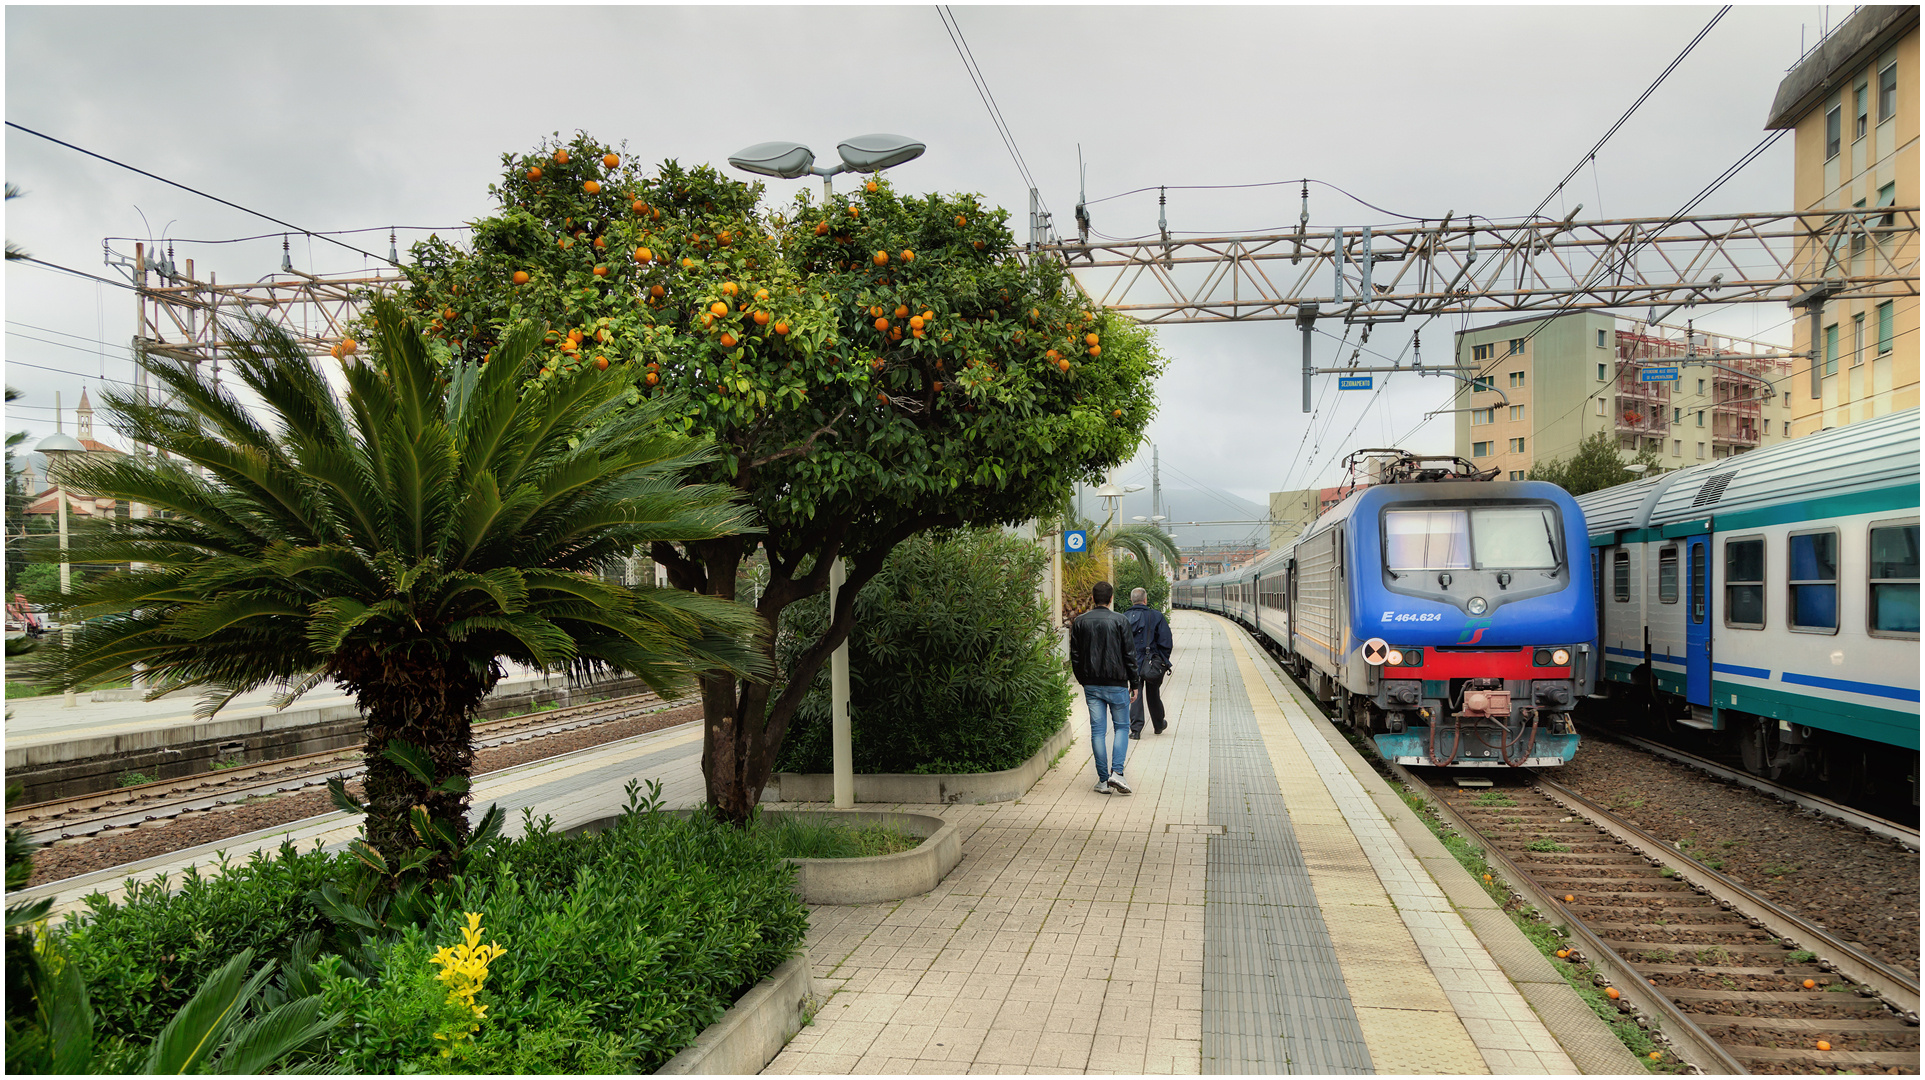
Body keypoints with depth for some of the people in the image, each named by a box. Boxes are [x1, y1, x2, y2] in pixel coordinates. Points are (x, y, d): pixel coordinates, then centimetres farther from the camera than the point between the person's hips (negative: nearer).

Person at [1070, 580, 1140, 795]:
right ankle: (1116, 771, -8)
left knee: (1097, 730, 6)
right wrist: (1134, 684, 4)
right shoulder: (1120, 620, -5)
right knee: (1121, 727, 9)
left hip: (1091, 685, 3)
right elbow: (1129, 654, -4)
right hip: (1116, 684, -2)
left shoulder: (1079, 622, 4)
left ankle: (1103, 780, 6)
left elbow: (1075, 656, 6)